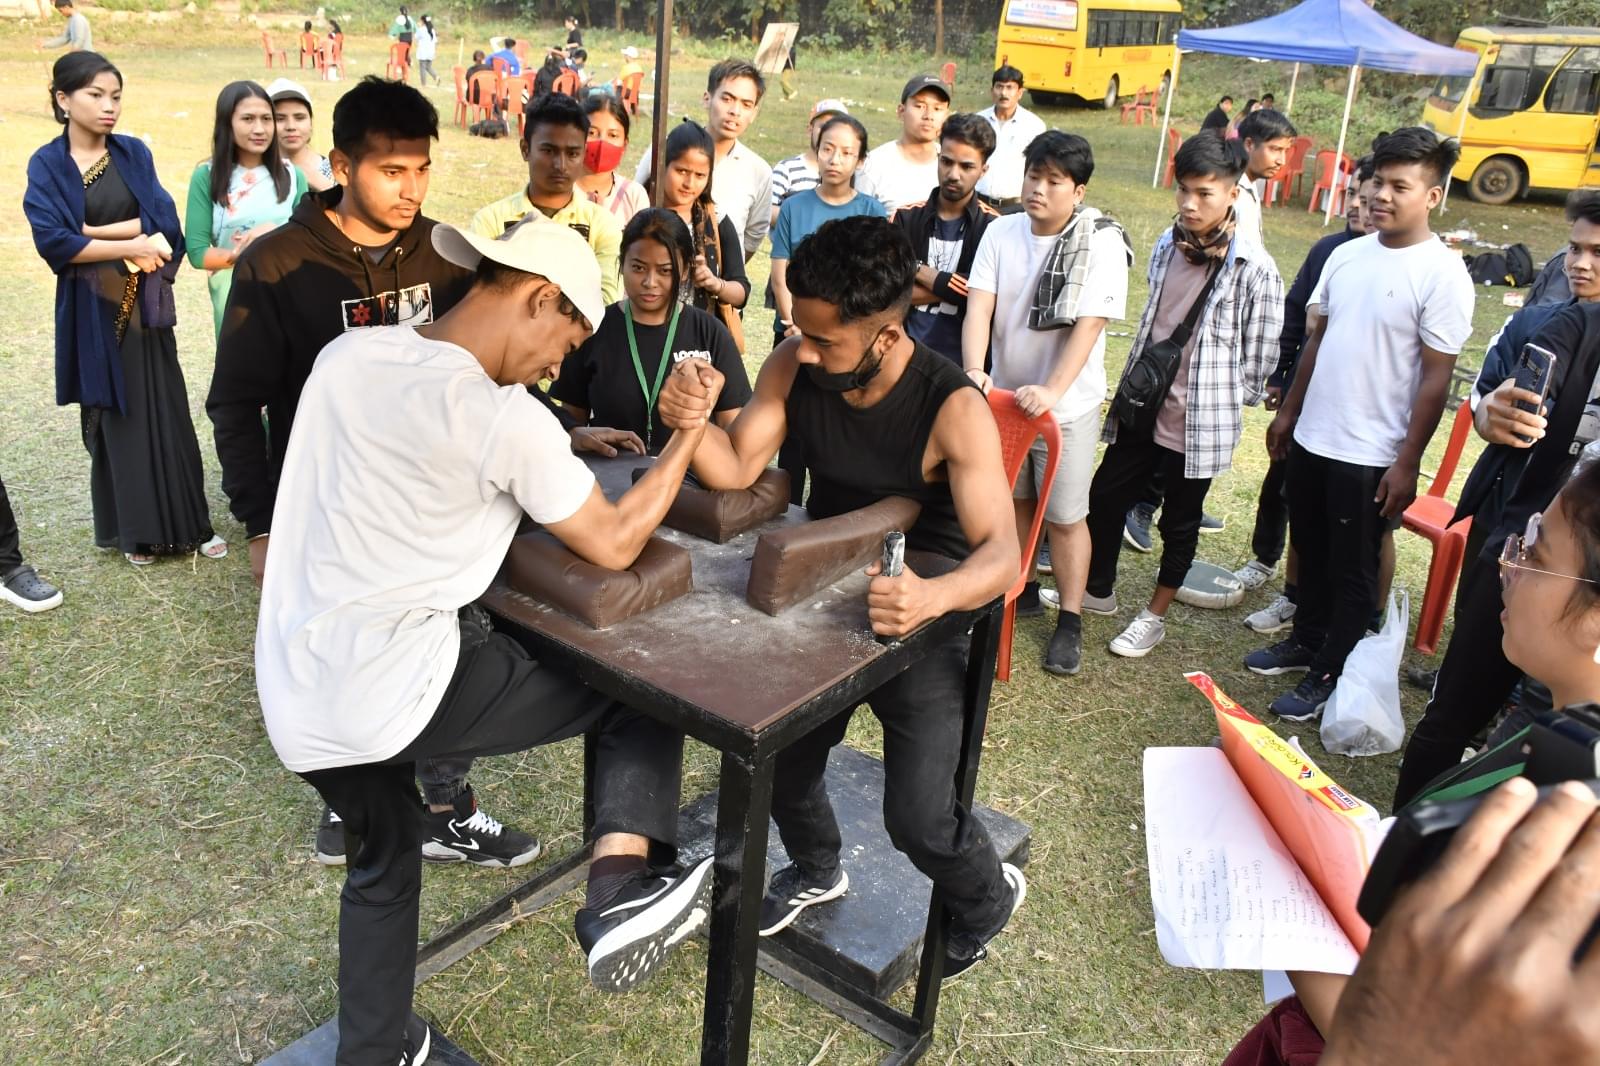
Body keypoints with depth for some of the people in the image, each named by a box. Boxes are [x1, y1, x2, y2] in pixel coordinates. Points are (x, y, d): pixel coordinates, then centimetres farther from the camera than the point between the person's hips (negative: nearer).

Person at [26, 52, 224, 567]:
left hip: (146, 303, 2)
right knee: (114, 416, 5)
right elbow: (52, 242, -14)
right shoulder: (46, 165, -3)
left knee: (166, 411, 4)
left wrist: (90, 231, -11)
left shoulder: (134, 154, 4)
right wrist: (131, 244, -13)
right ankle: (133, 530, 16)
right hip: (92, 309, -2)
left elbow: (165, 222, -7)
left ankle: (188, 523, 13)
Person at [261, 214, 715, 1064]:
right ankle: (618, 892, -8)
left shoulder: (346, 354, 4)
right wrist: (689, 430, 3)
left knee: (384, 852, 32)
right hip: (395, 685, -7)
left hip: (294, 691, 7)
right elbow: (614, 545, -6)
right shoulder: (506, 418, -15)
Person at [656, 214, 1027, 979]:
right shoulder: (794, 366, -12)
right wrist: (691, 422, -34)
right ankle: (817, 870, 39)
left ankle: (989, 896, 31)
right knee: (776, 755, 3)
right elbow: (735, 470, -12)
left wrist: (932, 597, -53)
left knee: (919, 820, -7)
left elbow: (1001, 552, -31)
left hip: (924, 618, -4)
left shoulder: (953, 409, -26)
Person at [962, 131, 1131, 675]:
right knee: (1014, 499, 19)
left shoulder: (1102, 245, -15)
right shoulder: (1001, 232, -3)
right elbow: (979, 306, -11)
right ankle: (1022, 589, 39)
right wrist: (974, 371, -27)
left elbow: (1089, 325, -21)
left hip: (1067, 405, -4)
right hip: (1005, 393, 4)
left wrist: (1051, 390, -33)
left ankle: (1070, 620, 19)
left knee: (1064, 516, 4)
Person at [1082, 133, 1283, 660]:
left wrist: (1223, 403, -3)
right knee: (1104, 496, 14)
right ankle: (1097, 590, 35)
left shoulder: (1255, 270, -17)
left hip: (1200, 419, -6)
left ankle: (1154, 616, 28)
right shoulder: (1167, 245, 2)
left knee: (1180, 522, 11)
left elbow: (1258, 358, -9)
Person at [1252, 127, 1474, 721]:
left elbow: (1436, 377, -14)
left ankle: (1329, 676, 22)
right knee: (1311, 553, 20)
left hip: (1371, 455, -6)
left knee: (1352, 572, 8)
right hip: (1312, 438, 6)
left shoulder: (1442, 275, -14)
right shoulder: (1347, 254, 5)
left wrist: (1407, 462, -14)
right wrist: (1289, 411, 15)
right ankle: (1305, 642, 39)